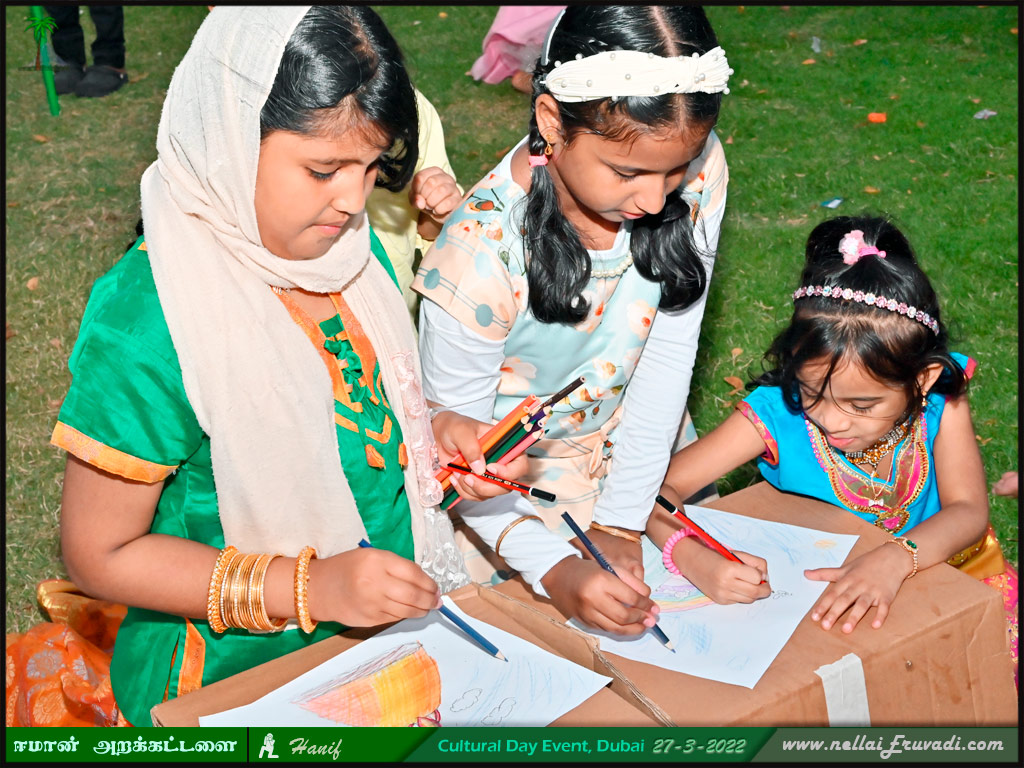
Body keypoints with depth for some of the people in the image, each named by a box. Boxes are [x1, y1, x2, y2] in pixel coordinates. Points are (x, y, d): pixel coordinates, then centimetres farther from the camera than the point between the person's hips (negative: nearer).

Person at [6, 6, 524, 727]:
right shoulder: (144, 324, -26)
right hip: (228, 682, -4)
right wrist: (309, 587, -27)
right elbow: (99, 554, -19)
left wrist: (435, 430, -9)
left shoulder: (351, 247, -5)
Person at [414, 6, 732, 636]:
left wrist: (622, 523, -16)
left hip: (640, 456, 4)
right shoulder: (482, 254, -34)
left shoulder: (698, 172, -23)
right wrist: (553, 569, -34)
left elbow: (668, 353, -14)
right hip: (505, 486, -3)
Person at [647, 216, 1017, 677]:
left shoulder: (940, 403, -19)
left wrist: (896, 559, -45)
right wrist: (694, 558, -45)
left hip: (934, 563, 3)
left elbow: (968, 512, -24)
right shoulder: (777, 413, -24)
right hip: (815, 583, -3)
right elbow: (658, 488, -24)